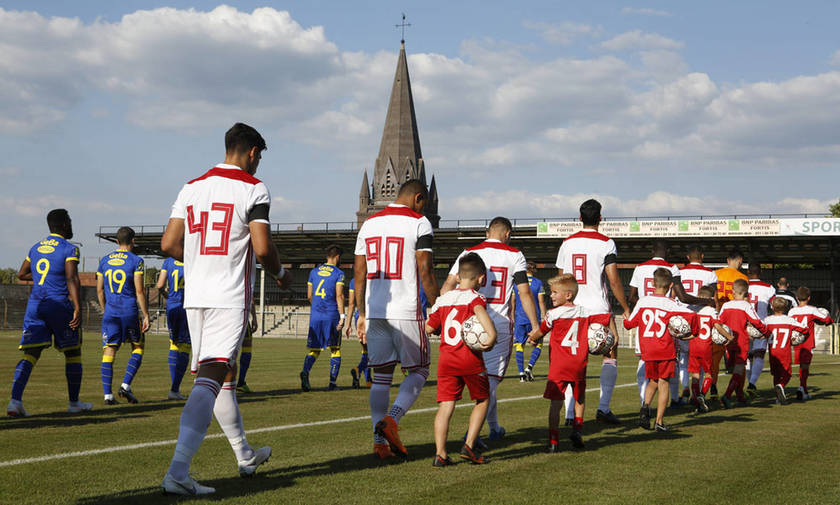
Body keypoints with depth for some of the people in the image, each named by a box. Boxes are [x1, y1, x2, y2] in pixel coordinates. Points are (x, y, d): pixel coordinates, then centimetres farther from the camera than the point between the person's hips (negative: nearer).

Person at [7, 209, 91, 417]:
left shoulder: (35, 248, 14)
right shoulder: (69, 249, -5)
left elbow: (21, 275, 23)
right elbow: (72, 279, -17)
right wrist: (78, 308, -22)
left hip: (35, 306, 5)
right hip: (60, 306, -5)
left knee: (30, 354, -2)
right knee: (73, 353, 11)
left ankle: (15, 400, -19)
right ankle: (74, 402, 19)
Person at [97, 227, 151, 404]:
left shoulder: (104, 260, 9)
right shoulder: (136, 261, -5)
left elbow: (100, 290, 12)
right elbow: (139, 291, -8)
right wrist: (146, 315, -4)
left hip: (110, 313, 4)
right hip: (129, 312, -3)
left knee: (109, 352, 3)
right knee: (138, 348, 13)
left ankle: (107, 394, -2)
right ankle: (126, 385, 0)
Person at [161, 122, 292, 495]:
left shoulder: (192, 188, 12)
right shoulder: (253, 189, -6)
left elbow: (169, 244, 9)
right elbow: (262, 249, -14)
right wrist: (280, 274, 6)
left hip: (195, 297, 7)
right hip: (230, 298, -7)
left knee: (224, 376, 19)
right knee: (209, 380, -12)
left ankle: (245, 456, 34)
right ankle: (178, 471, -23)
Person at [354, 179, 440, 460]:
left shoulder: (369, 223, 14)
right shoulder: (419, 223, -4)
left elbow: (359, 274, 13)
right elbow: (425, 272, -9)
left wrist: (362, 315, 18)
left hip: (374, 311, 5)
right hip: (406, 313, -5)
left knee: (381, 376, 11)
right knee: (418, 371, 9)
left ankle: (380, 440, 5)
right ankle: (391, 420, -12)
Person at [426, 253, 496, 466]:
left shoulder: (442, 299, 13)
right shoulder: (475, 297, -3)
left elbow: (429, 328, 15)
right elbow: (480, 310, -27)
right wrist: (492, 334, -35)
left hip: (446, 358, 4)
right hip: (471, 359, -4)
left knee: (446, 405, 3)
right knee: (482, 401, 14)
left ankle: (440, 453, -6)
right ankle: (469, 446, 7)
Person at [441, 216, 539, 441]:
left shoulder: (469, 253, 8)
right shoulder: (514, 255, 2)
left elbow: (447, 286, 1)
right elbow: (525, 294, -1)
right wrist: (535, 326, 3)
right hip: (500, 325, -3)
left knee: (483, 377, 18)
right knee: (491, 379, -1)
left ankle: (494, 427, 28)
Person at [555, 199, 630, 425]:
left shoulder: (567, 243, 8)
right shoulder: (605, 243, -5)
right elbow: (614, 281, -8)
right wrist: (626, 308, 1)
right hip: (598, 309, -4)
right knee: (610, 356, 10)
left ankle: (570, 413, 1)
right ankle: (603, 407, 0)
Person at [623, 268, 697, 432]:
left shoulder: (642, 301, 1)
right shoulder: (670, 304, -6)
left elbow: (630, 323, 6)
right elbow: (692, 315, -14)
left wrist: (625, 318, 28)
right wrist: (692, 332, 3)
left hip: (647, 350, 3)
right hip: (666, 350, -3)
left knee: (653, 381, 20)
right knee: (663, 384, 4)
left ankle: (646, 405, -7)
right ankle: (659, 422, 2)